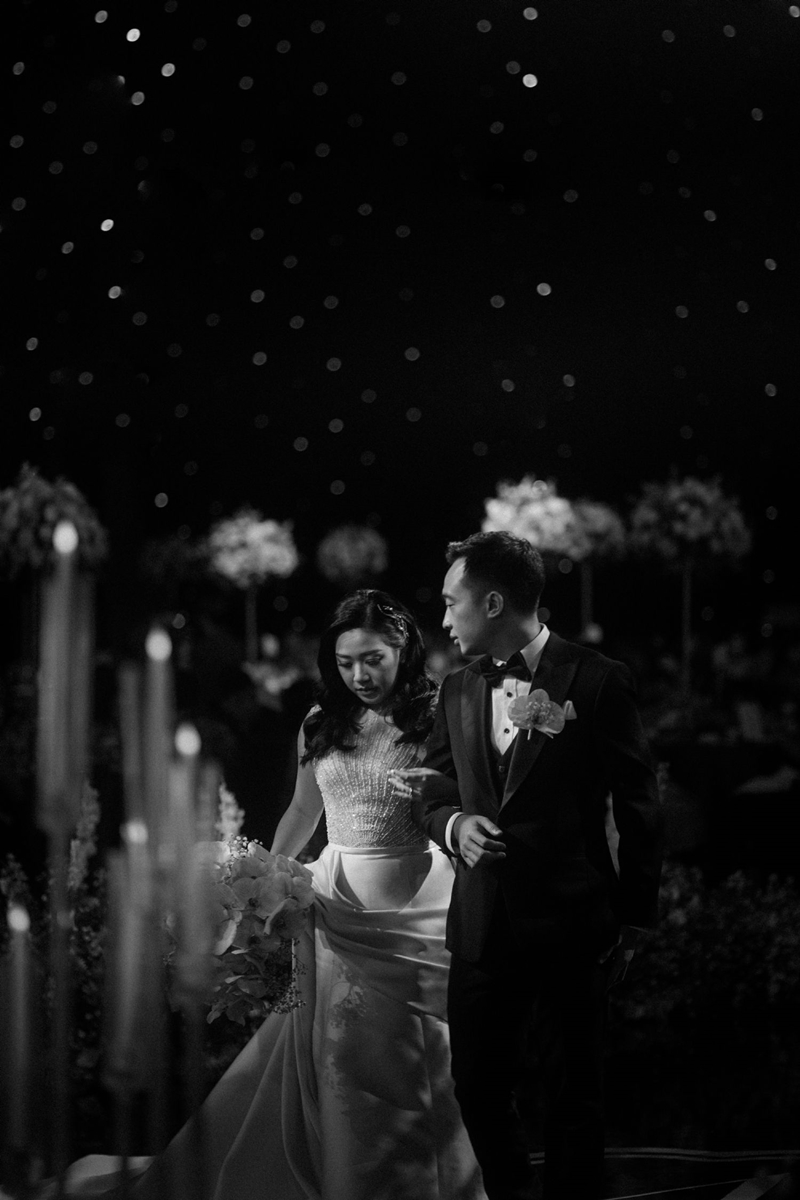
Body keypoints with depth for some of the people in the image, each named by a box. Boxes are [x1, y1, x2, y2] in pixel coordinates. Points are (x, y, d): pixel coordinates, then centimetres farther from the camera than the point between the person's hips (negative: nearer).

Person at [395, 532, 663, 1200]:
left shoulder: (598, 682, -7)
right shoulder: (459, 691, 10)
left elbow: (638, 807, -3)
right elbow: (431, 789, 17)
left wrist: (634, 919, -1)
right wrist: (453, 823, -7)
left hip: (571, 927, -5)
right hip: (482, 925, 5)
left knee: (574, 1095, 5)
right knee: (477, 1086, 10)